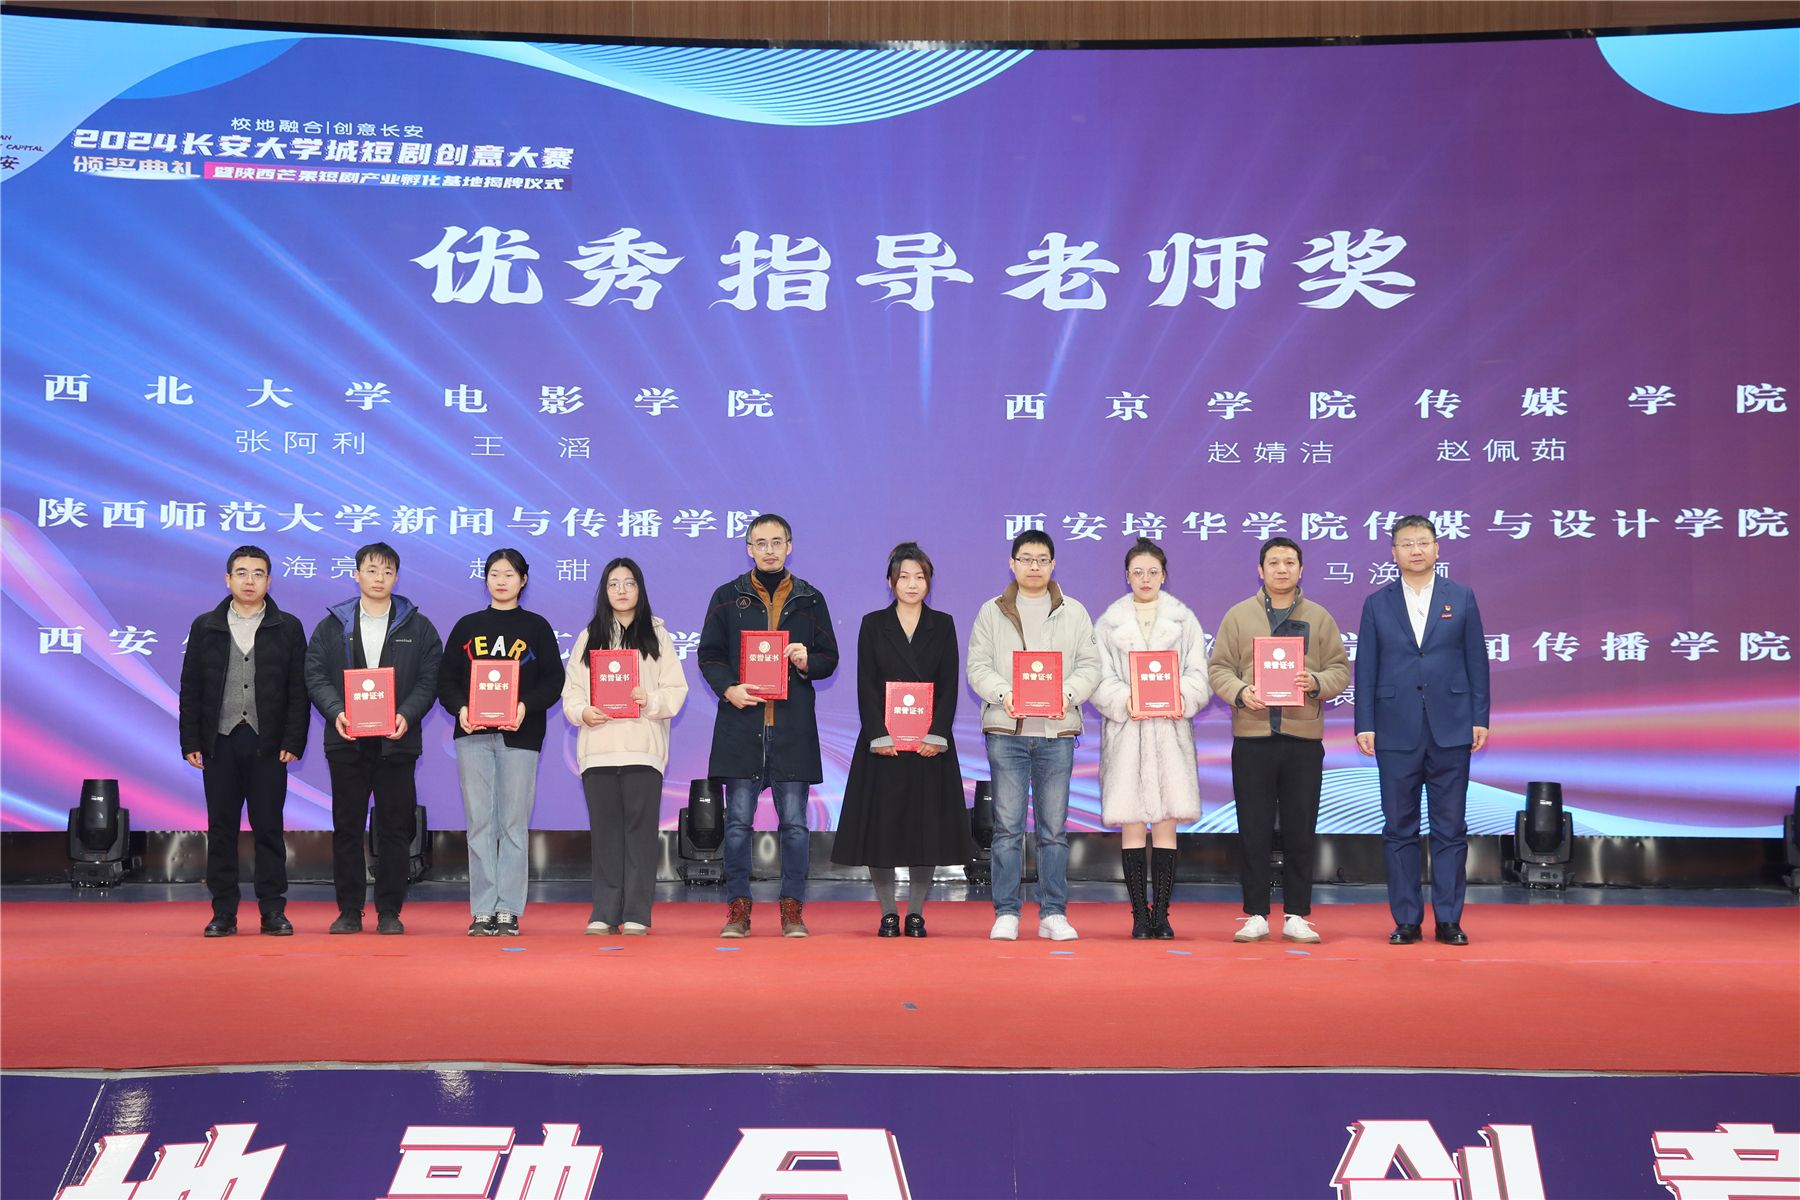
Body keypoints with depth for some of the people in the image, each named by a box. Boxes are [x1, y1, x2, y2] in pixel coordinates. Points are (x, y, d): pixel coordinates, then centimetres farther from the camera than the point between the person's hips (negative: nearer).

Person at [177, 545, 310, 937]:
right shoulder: (205, 627, 9)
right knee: (221, 828, 4)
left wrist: (293, 742, -7)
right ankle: (223, 913, 10)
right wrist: (190, 742, 0)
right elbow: (190, 689, 7)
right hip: (220, 742, 2)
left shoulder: (288, 628, 5)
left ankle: (273, 912, 6)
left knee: (268, 827, 1)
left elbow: (298, 691, 1)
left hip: (267, 744, -1)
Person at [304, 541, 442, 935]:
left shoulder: (418, 628, 8)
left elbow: (429, 679, 2)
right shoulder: (331, 626, 10)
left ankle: (389, 911, 8)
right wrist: (336, 711, -14)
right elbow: (315, 675, 4)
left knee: (394, 829, 1)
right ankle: (349, 910, 11)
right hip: (346, 741, 1)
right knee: (346, 828, 4)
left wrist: (407, 715, -14)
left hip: (397, 742, -1)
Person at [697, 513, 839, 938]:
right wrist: (728, 688, -9)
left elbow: (829, 659, 13)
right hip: (740, 724, 0)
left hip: (793, 725, 0)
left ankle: (793, 909, 8)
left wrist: (807, 661, -9)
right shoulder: (727, 597, 9)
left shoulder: (810, 600, 11)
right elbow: (709, 655, 8)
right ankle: (737, 908, 8)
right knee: (738, 820, 1)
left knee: (794, 821, 1)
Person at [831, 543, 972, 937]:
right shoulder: (873, 624, 5)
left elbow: (949, 686, 2)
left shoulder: (943, 625, 7)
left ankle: (916, 913, 11)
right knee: (881, 825, -1)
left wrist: (936, 735, -11)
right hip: (883, 742, -1)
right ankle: (887, 913, 9)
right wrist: (879, 736, -12)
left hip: (930, 742, 1)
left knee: (926, 825, 1)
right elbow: (866, 687, 0)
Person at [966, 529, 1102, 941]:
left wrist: (1068, 694, -12)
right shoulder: (992, 613, 9)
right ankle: (1005, 914, 3)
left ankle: (1053, 914, 9)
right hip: (1006, 729, -1)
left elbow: (1089, 665, 6)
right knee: (1007, 826, -2)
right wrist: (1003, 694, -14)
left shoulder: (1074, 613, 12)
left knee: (1054, 827, 3)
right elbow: (978, 666, 4)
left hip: (1057, 730, 1)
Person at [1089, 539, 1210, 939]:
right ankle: (1140, 914, 3)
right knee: (1131, 826, -2)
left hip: (1170, 730, 1)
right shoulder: (1108, 622, 10)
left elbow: (1199, 674, 5)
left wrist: (1182, 697, -15)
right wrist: (1124, 701, -16)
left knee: (1166, 825, -1)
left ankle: (1161, 913, 3)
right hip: (1125, 732, 0)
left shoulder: (1184, 619, 12)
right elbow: (1099, 678, 2)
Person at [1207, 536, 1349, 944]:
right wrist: (1240, 692, -13)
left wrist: (1316, 683, -13)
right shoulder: (1239, 615, 8)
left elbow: (1340, 668, 8)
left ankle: (1296, 915, 12)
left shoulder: (1319, 618, 10)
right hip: (1252, 738, -1)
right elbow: (1219, 668, 6)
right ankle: (1255, 915, 9)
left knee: (1300, 831, 4)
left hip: (1304, 739, 1)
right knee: (1253, 831, 2)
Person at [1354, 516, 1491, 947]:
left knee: (1450, 829, 2)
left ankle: (1448, 920, 9)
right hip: (1396, 732, 0)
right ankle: (1406, 920, 10)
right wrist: (1364, 725, -2)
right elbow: (1365, 668, 4)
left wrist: (1480, 718, -1)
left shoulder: (1461, 598, 6)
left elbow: (1476, 661, 5)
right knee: (1399, 828, 3)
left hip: (1451, 729, 0)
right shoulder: (1377, 604, 6)